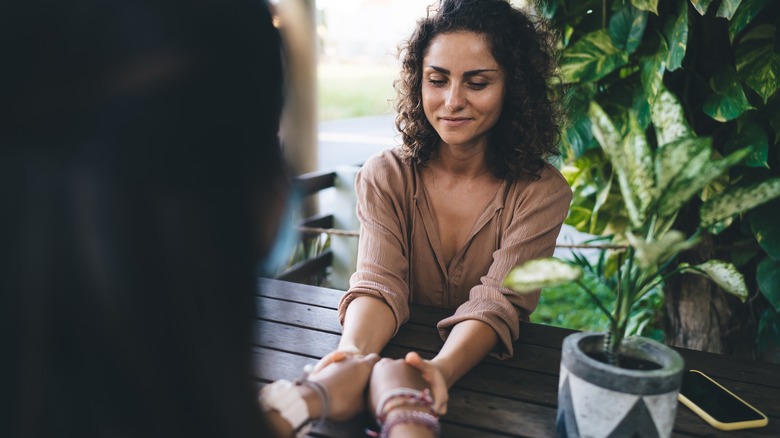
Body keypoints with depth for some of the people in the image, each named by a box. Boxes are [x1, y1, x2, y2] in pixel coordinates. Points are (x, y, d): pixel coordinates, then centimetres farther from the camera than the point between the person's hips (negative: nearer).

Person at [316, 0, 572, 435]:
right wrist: (353, 351, -36)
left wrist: (441, 370, -38)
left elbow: (497, 303, -18)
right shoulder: (384, 176, -4)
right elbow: (380, 284, -14)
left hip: (489, 369, 0)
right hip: (397, 360, 1)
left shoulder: (542, 192, -8)